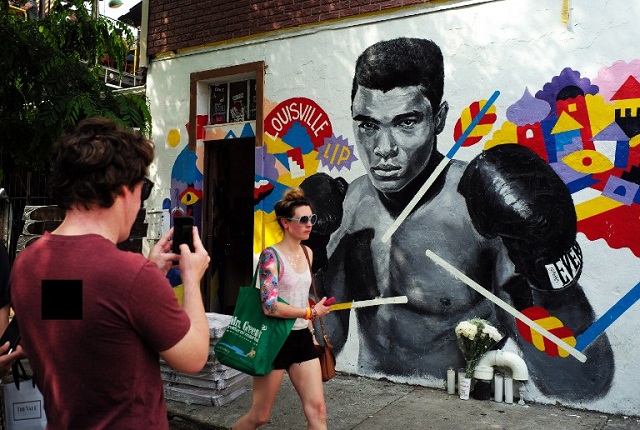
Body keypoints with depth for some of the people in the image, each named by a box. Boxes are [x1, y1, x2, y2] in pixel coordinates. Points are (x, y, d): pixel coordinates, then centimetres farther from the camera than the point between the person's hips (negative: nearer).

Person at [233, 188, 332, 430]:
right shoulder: (271, 256, -16)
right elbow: (270, 307, -25)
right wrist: (312, 312, -16)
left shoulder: (307, 253, 7)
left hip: (302, 339, 6)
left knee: (317, 411, 3)